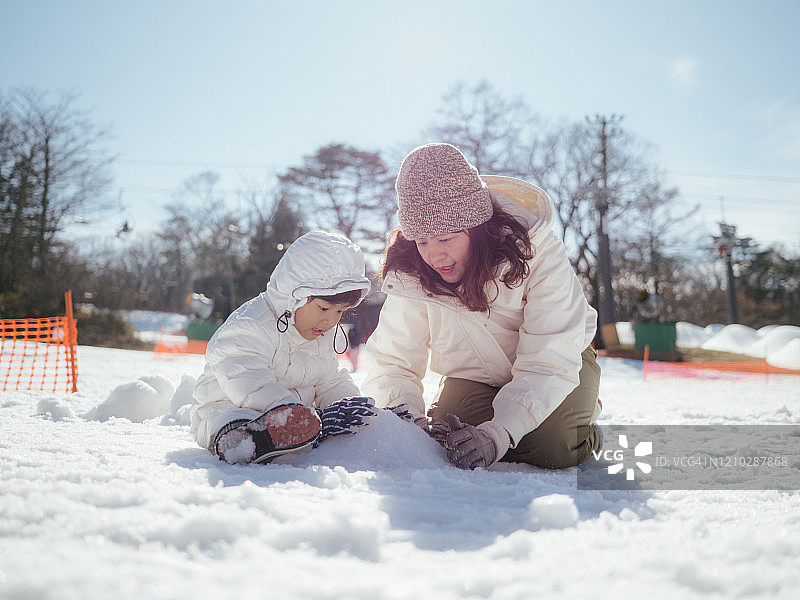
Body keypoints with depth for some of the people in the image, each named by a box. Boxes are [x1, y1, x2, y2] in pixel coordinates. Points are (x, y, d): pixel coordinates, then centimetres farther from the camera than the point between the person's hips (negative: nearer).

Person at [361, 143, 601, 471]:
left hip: (559, 359, -3)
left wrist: (497, 434, -48)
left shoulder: (537, 252, -31)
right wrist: (409, 421, -42)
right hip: (475, 376, 3)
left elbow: (548, 365, -33)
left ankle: (581, 411, 9)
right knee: (438, 440, -21)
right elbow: (391, 363, -20)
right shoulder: (410, 273, -22)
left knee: (553, 449, -27)